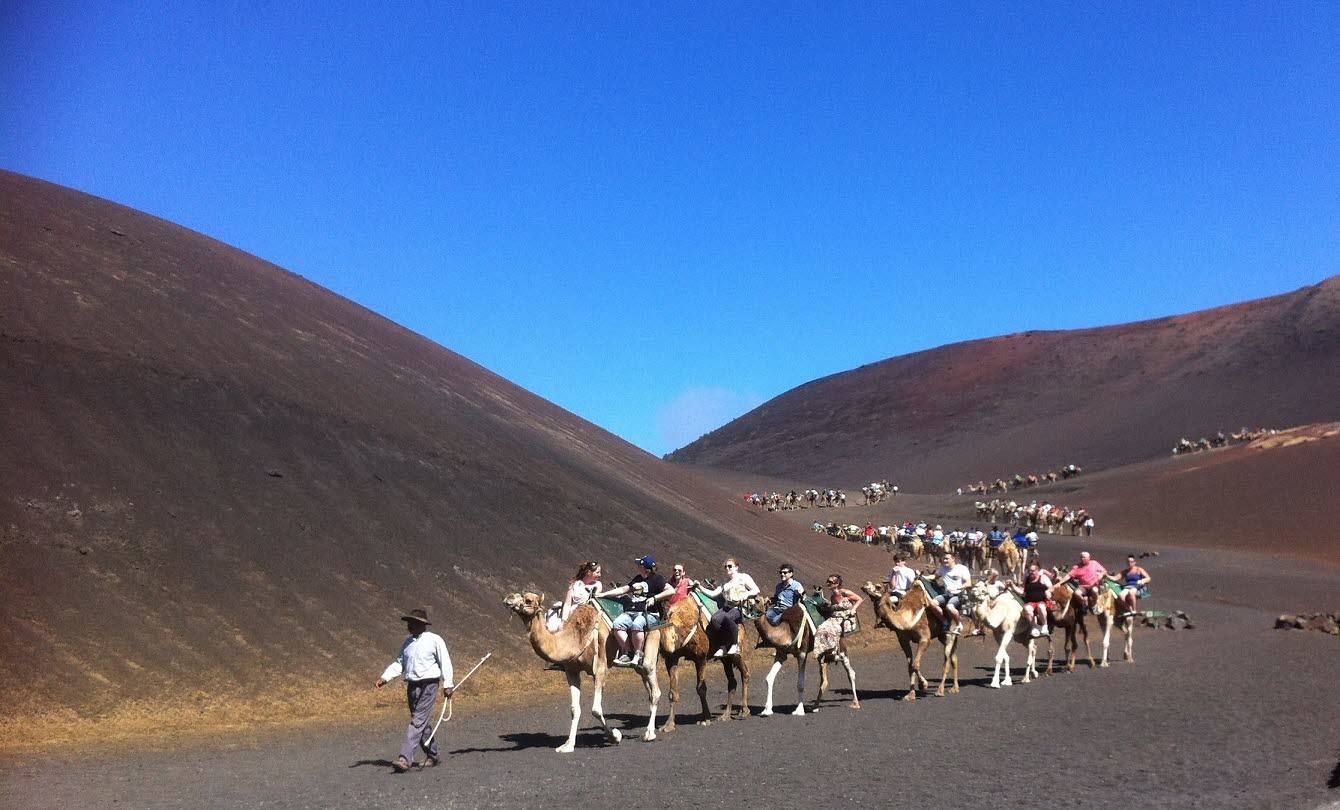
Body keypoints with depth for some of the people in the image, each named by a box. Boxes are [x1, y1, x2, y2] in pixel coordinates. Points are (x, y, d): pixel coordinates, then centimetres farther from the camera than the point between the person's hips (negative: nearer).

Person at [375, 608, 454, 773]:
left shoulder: (434, 640, -5)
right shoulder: (408, 642, 13)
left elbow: (445, 662, -5)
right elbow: (399, 663, 12)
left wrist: (448, 685, -10)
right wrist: (385, 677, -2)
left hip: (427, 686, -7)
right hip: (412, 686, 7)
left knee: (418, 722, -14)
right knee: (422, 723, 13)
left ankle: (405, 758, -20)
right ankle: (433, 756, 25)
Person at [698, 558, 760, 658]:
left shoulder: (744, 577, 12)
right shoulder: (724, 584, 27)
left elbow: (756, 591, 4)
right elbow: (712, 594, 17)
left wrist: (746, 594, -14)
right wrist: (700, 587, 7)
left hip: (742, 607, -5)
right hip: (727, 607, 5)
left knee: (727, 617, -37)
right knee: (714, 619, -28)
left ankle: (735, 644, -22)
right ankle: (722, 647, -23)